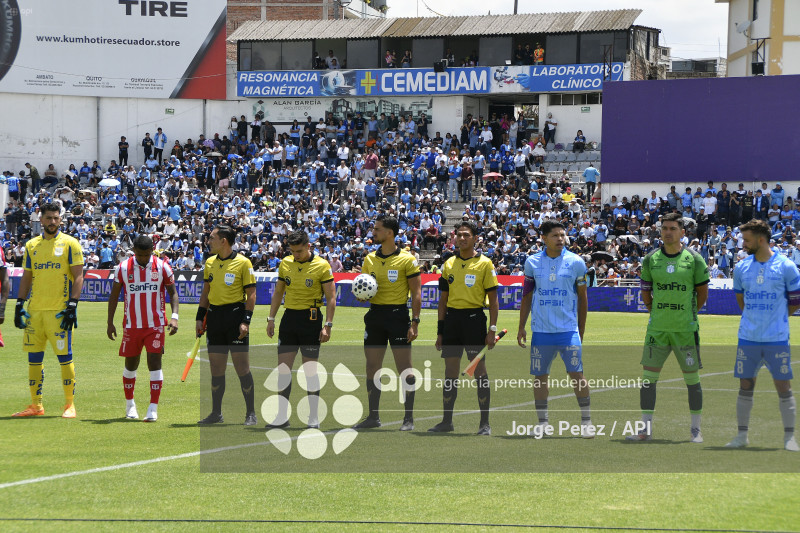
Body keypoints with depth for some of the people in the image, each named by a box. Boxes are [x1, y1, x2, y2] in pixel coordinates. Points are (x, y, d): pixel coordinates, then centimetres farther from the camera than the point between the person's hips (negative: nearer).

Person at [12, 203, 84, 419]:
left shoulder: (70, 243, 0)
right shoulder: (31, 245, 13)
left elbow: (78, 276, -4)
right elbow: (26, 277, 18)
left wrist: (72, 305, -13)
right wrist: (19, 304, 9)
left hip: (59, 311, -5)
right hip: (35, 311, 5)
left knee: (65, 357, -4)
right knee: (33, 358, 6)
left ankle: (70, 405, 4)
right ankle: (35, 405, 13)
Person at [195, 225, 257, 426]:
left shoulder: (243, 263, -6)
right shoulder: (210, 263, 12)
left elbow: (251, 294, -6)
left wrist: (246, 321, -14)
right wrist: (199, 318, 12)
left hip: (235, 314, -6)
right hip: (214, 317, 6)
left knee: (242, 367, -5)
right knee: (216, 369, 8)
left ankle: (251, 414, 1)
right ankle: (216, 413, 16)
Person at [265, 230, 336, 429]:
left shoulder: (321, 265, -6)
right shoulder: (285, 263, 8)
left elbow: (331, 298, -5)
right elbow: (278, 292, 18)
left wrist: (327, 325, -12)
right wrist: (271, 318, 12)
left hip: (311, 319, -4)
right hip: (289, 318, 4)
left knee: (310, 370, -1)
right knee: (283, 368, 1)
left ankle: (313, 417, 8)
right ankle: (282, 416, 7)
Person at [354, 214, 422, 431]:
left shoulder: (406, 259, -5)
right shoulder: (370, 259, 11)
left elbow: (416, 293, -5)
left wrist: (415, 322, -12)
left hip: (397, 314, -5)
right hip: (375, 315, 5)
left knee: (405, 369, -4)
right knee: (372, 368, 5)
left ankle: (409, 418, 2)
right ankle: (373, 417, 13)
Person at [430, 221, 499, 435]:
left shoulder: (484, 263, -2)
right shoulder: (449, 264, 12)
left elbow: (493, 299, -3)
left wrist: (492, 329, -9)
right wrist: (440, 331, 12)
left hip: (474, 318, -4)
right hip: (452, 318, 4)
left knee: (479, 369, -3)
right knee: (450, 371, 6)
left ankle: (484, 423, 1)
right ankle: (447, 421, 12)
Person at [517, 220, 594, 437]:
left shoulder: (576, 262, 0)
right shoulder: (532, 262, 5)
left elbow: (582, 298, 6)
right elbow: (527, 296, 13)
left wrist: (581, 330, 6)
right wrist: (521, 327, 10)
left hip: (568, 330, -2)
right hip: (541, 330, 2)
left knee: (577, 374, -9)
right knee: (539, 376, 5)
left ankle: (586, 421, 0)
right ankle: (542, 421, 16)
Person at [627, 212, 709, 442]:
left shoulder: (694, 259, -2)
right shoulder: (650, 260, 4)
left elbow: (702, 293, 6)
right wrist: (657, 312, 11)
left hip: (686, 328, -2)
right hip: (657, 328, 2)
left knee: (692, 378, 3)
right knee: (649, 376, -2)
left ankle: (695, 430, 13)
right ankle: (645, 429, 4)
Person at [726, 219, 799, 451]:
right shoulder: (741, 267, 6)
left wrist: (777, 318, 8)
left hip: (777, 338, -3)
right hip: (748, 337, 3)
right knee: (745, 386, 5)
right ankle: (742, 435, 13)